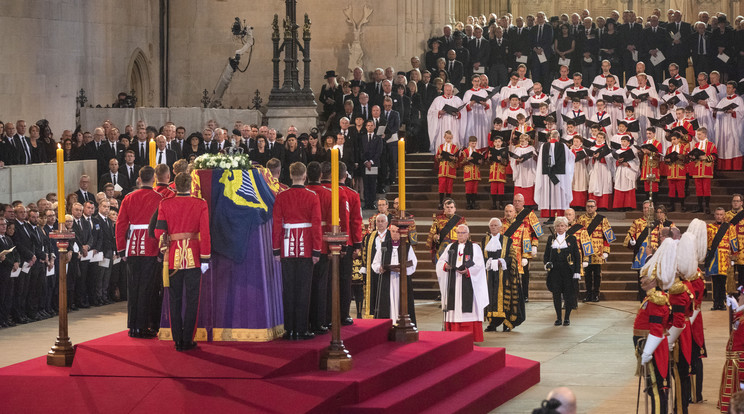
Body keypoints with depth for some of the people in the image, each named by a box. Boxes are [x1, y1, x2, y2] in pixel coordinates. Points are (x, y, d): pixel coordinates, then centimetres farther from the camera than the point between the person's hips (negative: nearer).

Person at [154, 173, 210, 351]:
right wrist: (205, 259, -3)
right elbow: (205, 234, -7)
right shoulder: (200, 204, -4)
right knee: (191, 299, 5)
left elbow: (159, 232, -3)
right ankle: (187, 341, 4)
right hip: (193, 257, -1)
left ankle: (178, 340, 10)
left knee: (175, 300, 9)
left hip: (173, 256, 1)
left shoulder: (165, 204, -2)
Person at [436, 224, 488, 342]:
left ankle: (470, 336, -6)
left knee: (468, 308, -7)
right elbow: (440, 261, 9)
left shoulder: (475, 248, 5)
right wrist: (445, 265, -13)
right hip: (453, 283, 3)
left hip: (468, 282, -3)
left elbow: (479, 265, -5)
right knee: (454, 307, -2)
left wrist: (468, 271, -20)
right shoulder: (450, 247, 15)